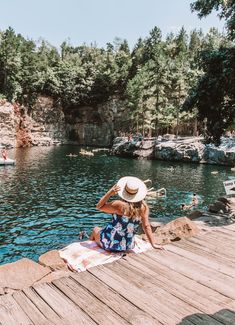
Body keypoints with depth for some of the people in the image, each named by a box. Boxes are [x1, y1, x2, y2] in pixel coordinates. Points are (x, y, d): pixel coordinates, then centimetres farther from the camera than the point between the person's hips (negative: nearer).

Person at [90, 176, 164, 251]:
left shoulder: (119, 205, -26)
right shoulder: (143, 206, -15)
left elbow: (99, 206, -13)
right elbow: (146, 226, -11)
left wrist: (110, 193, -24)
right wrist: (153, 244, -3)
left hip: (109, 243, -4)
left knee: (96, 229, 29)